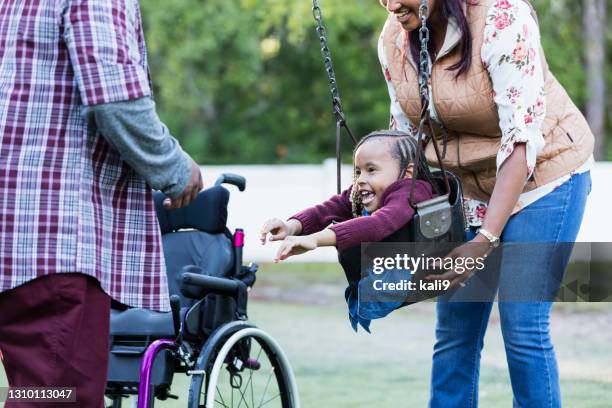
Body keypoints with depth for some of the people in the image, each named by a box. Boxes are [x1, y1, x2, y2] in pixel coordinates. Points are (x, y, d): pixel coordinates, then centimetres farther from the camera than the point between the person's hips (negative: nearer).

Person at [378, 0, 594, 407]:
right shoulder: (394, 39, -7)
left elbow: (522, 143, -29)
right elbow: (405, 135, 3)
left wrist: (485, 240, -33)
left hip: (542, 174, -6)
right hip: (469, 185, 6)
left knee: (523, 325, -13)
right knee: (454, 331, 0)